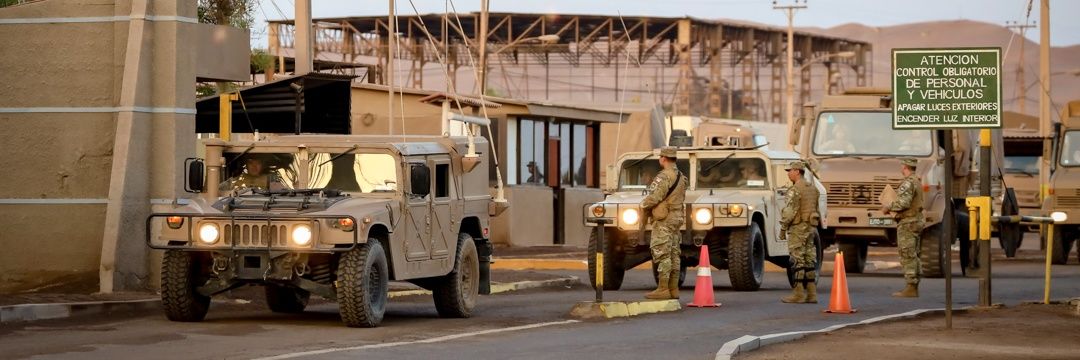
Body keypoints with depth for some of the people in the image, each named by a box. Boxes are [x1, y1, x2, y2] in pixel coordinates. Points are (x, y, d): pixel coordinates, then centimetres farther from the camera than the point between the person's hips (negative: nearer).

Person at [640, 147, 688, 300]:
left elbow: (654, 198, -21)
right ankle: (673, 289, 11)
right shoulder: (680, 176, 13)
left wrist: (643, 205, 0)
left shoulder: (664, 177, -17)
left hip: (664, 220, -10)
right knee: (674, 254, 10)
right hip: (677, 217, 10)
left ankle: (663, 289, -11)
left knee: (661, 254, -9)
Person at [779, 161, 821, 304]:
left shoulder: (795, 190, -13)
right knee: (809, 261, 8)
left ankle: (799, 294, -7)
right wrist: (812, 227, 19)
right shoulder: (812, 189, 14)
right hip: (811, 227, 8)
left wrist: (782, 228, -11)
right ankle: (811, 294, 7)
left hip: (797, 228, -8)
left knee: (798, 261, -6)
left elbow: (790, 211, -18)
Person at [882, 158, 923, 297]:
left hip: (907, 222, -10)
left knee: (907, 256, -9)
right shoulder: (917, 182, 16)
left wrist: (888, 208, -11)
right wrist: (892, 207, 18)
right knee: (913, 256, 12)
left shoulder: (908, 183, -16)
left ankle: (910, 288, -11)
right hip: (917, 220, 10)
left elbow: (903, 203, -26)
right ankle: (914, 288, 14)